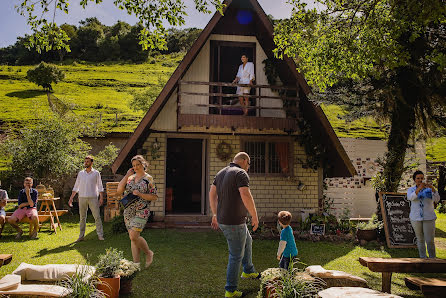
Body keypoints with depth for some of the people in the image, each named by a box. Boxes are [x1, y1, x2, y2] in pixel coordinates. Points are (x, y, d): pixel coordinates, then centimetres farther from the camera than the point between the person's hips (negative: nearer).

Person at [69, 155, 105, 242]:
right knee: (82, 217, 6)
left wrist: (101, 197, -6)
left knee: (97, 216, -4)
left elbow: (100, 186, 3)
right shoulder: (80, 173, 10)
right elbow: (76, 187, 14)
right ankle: (81, 236, 12)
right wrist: (71, 198, 8)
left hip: (93, 197, -3)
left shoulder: (96, 173, 3)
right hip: (82, 197, 3)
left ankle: (100, 235, 2)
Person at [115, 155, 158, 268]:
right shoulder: (130, 178, 12)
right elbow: (119, 190, 2)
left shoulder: (148, 179, -4)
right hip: (128, 211, 6)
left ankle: (148, 253, 8)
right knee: (133, 238, 7)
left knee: (134, 236, -16)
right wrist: (127, 175, -1)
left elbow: (154, 197, -6)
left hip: (141, 212, -6)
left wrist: (140, 194, -16)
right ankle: (136, 263, 14)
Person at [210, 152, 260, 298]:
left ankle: (248, 271, 43)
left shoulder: (221, 173, 11)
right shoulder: (241, 173, -16)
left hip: (222, 220, 9)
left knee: (247, 241, 29)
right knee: (236, 256, 4)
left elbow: (212, 194, 15)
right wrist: (255, 216, -16)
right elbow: (246, 196, -27)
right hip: (234, 222, -9)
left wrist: (215, 214, 22)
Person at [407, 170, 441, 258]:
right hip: (416, 218, 1)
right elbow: (410, 198, -18)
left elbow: (437, 199, -12)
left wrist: (433, 189, -29)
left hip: (429, 218, -1)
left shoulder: (429, 189, 3)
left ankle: (432, 258, 13)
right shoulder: (411, 190, 4)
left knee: (430, 241, -5)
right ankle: (422, 258, 22)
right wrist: (419, 189, -33)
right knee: (420, 239, 10)